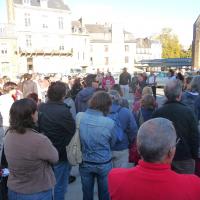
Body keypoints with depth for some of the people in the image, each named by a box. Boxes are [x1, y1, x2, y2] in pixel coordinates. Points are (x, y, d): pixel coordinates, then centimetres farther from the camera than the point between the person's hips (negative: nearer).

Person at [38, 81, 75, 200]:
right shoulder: (64, 111, -25)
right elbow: (74, 130, -18)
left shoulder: (40, 108, -5)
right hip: (61, 154, -6)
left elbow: (38, 128, 5)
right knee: (60, 185, 12)